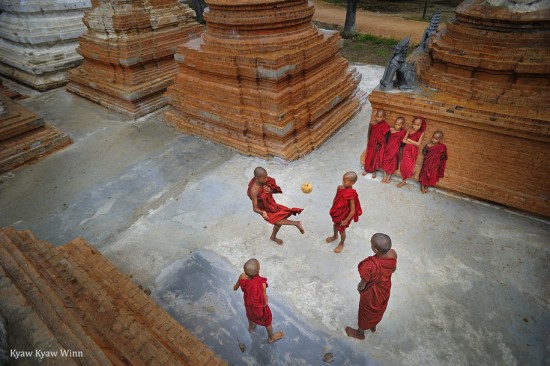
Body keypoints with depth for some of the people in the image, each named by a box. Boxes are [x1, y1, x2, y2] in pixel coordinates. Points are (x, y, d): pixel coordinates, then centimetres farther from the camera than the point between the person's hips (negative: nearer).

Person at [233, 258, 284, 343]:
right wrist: (266, 298, -6)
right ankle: (271, 337, 53)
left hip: (248, 303, 4)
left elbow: (235, 288, -9)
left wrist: (235, 286, 13)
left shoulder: (242, 276, -31)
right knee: (267, 320, 27)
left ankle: (251, 327, 68)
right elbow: (265, 302, -28)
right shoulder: (262, 284, -42)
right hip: (259, 306, -4)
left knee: (250, 314, 38)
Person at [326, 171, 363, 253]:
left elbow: (353, 211, -28)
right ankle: (335, 236, 62)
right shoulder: (340, 188, -17)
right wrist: (333, 209, 10)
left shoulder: (351, 196, -36)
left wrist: (346, 221, -20)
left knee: (341, 230, 18)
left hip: (344, 216, -6)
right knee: (335, 225, 31)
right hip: (336, 213, 6)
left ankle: (341, 244, 47)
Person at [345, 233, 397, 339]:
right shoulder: (393, 254, -27)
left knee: (366, 311, 25)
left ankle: (360, 333, 54)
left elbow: (363, 284, -25)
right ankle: (373, 327, 63)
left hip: (372, 293, -5)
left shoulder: (370, 265, -45)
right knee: (379, 309, 33)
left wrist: (359, 288, -2)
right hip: (385, 288, 5)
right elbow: (394, 269, -4)